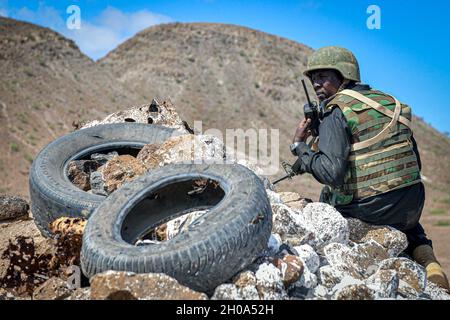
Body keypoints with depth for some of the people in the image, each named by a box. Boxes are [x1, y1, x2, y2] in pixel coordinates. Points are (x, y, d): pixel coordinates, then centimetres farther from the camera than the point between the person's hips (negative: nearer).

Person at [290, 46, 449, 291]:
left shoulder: (336, 112, -10)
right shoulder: (391, 103, 11)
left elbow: (332, 173, -21)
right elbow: (415, 165, 13)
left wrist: (299, 145, -8)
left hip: (368, 210, -5)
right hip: (413, 207, 5)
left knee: (327, 194, 28)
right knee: (408, 224, 40)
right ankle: (422, 253, 10)